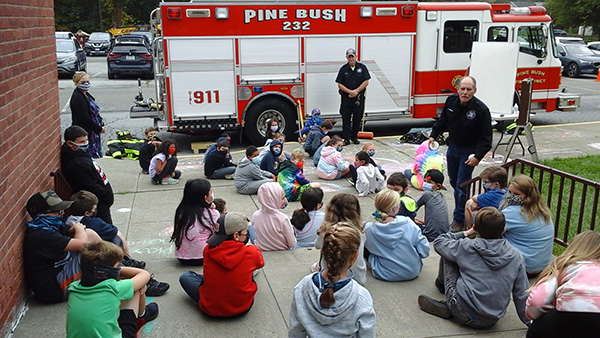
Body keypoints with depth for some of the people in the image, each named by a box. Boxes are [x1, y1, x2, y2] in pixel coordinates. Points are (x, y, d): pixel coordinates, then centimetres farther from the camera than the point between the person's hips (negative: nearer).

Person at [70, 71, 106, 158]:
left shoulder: (86, 95, 12)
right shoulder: (77, 98, -18)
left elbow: (95, 112, 19)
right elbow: (85, 118, -22)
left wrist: (102, 125, 7)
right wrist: (99, 129, -15)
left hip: (93, 131, 10)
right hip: (84, 133, -10)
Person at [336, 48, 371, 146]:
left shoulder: (362, 67, 2)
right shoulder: (343, 69, 2)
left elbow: (366, 82, -1)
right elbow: (340, 85, -1)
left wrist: (356, 91, -10)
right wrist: (350, 92, -14)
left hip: (359, 97, 1)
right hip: (346, 97, 0)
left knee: (357, 117, 5)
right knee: (346, 117, -2)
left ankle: (354, 137, 19)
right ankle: (346, 138, 3)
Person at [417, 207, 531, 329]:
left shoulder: (466, 247, -9)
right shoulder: (516, 256, -4)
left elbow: (438, 242, 8)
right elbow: (522, 294, 1)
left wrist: (465, 234, 15)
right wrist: (529, 322, 15)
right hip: (492, 321, 4)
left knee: (447, 255, 10)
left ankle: (442, 283, 35)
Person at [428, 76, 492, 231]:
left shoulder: (481, 109, -22)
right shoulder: (451, 101, -7)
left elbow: (486, 137, -17)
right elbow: (443, 120, 13)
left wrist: (478, 156, -23)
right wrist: (434, 135, 12)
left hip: (469, 151, -6)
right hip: (453, 147, 6)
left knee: (461, 186, -6)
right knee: (453, 181, 16)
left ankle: (459, 220, 4)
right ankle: (462, 208, 36)